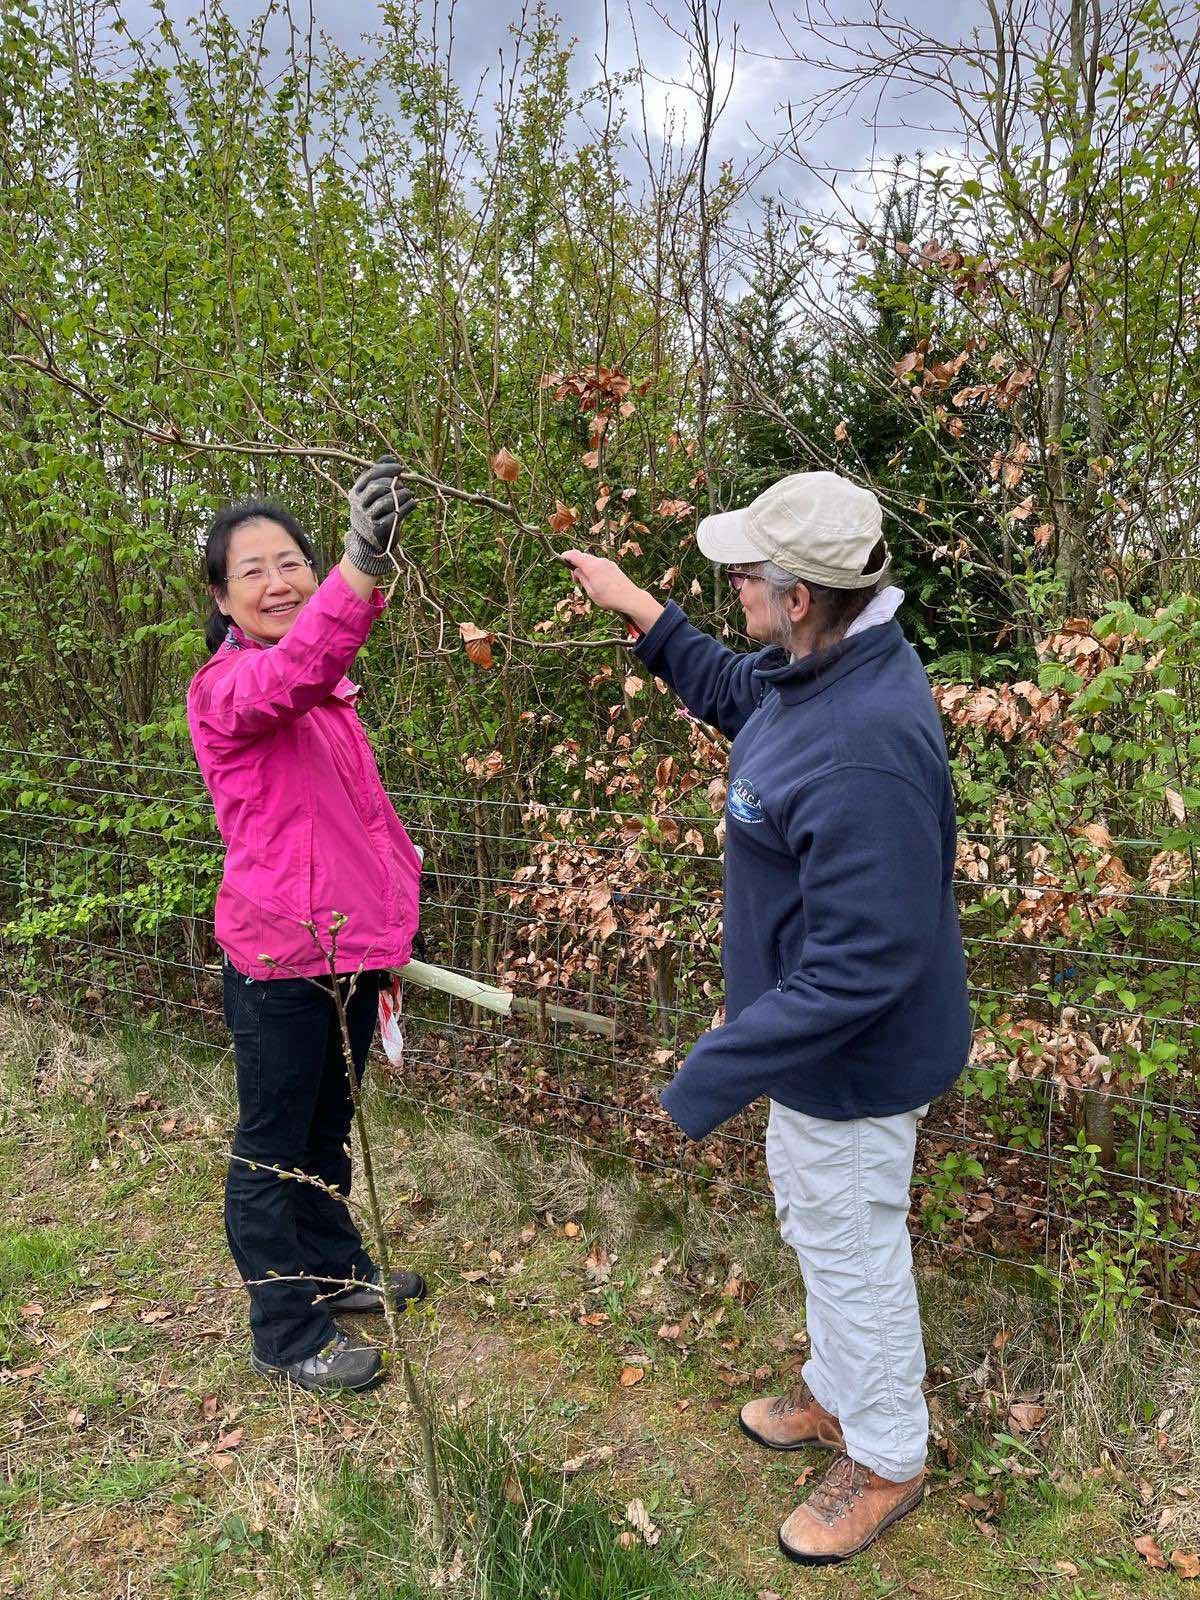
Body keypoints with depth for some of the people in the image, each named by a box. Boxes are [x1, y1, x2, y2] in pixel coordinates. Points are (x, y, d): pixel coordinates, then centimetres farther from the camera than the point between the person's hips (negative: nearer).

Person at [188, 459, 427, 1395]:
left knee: (329, 1128, 24)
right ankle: (287, 1337, 26)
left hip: (350, 949, 8)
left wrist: (397, 908, 20)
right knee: (273, 1149, 9)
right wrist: (362, 567, -58)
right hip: (280, 962, -8)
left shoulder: (329, 690, 11)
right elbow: (287, 676, -42)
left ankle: (336, 1270, 44)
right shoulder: (226, 686, -17)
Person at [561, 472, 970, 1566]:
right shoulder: (823, 668, -5)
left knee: (852, 1251, 14)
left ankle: (887, 1460, 43)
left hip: (850, 1063, -10)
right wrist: (639, 609, 17)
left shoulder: (862, 756, -37)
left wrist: (720, 1073, -29)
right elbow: (733, 688, 18)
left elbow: (860, 966, -35)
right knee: (818, 1226, 29)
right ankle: (837, 1395, 55)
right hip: (816, 1035, 10)